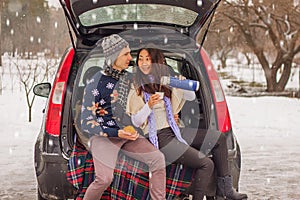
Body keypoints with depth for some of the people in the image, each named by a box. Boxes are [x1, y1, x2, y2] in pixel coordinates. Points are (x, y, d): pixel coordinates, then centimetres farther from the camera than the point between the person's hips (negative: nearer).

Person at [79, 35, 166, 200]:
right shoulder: (95, 84, -12)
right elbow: (86, 124, -14)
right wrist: (117, 133, -24)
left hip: (127, 133, 6)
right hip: (102, 136, -6)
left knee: (157, 158, -15)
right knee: (105, 178, -28)